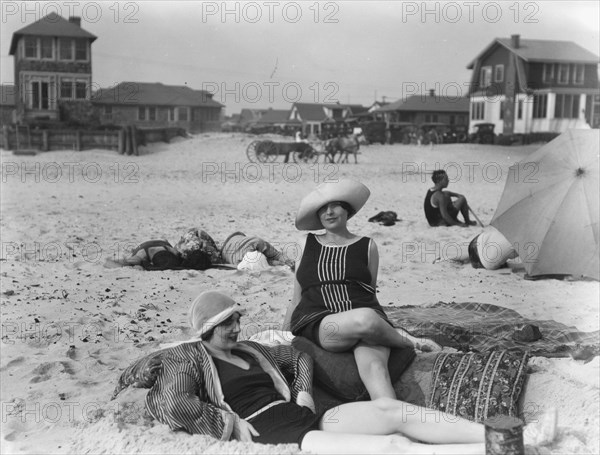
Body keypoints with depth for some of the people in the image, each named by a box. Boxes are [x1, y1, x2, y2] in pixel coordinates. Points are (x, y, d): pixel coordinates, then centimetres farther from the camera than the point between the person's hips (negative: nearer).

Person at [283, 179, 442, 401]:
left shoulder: (367, 246, 16)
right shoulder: (309, 245, 19)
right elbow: (296, 300, 23)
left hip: (366, 319, 0)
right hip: (316, 324, 0)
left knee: (374, 365, -35)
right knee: (365, 319, -34)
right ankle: (408, 340, -5)